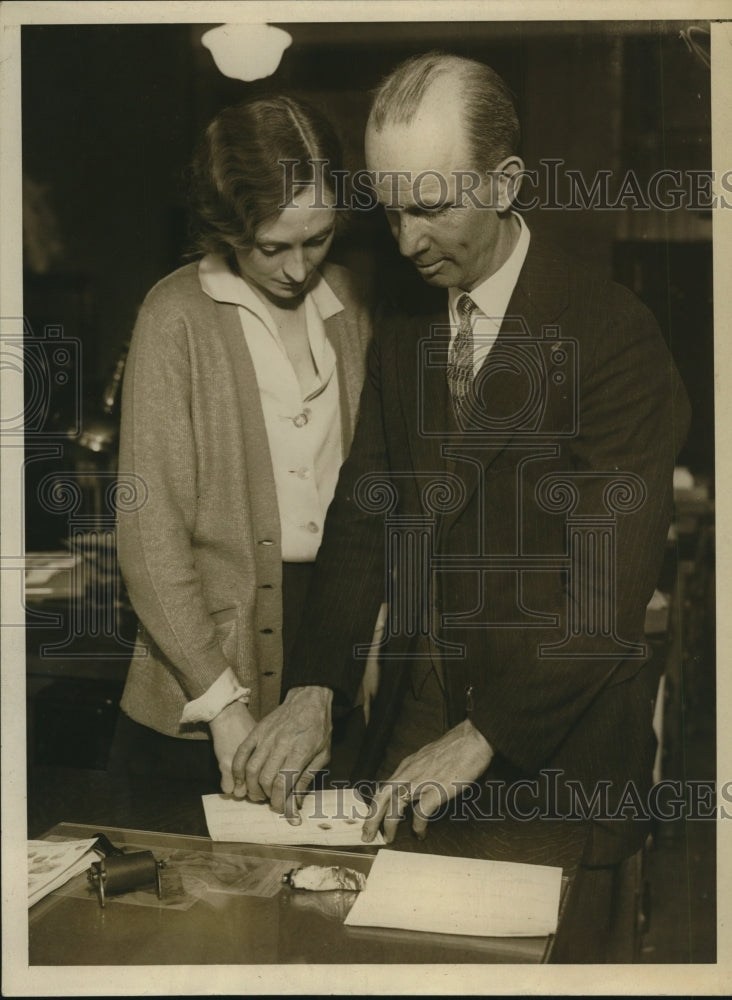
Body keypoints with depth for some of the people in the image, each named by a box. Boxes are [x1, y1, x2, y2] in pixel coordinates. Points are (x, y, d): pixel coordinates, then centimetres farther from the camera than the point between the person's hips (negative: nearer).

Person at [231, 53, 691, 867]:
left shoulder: (611, 334, -17)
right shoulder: (402, 320, 3)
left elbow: (609, 590, -20)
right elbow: (363, 511, 1)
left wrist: (482, 736, -22)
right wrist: (313, 688, -10)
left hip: (563, 747, -5)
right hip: (423, 711, 5)